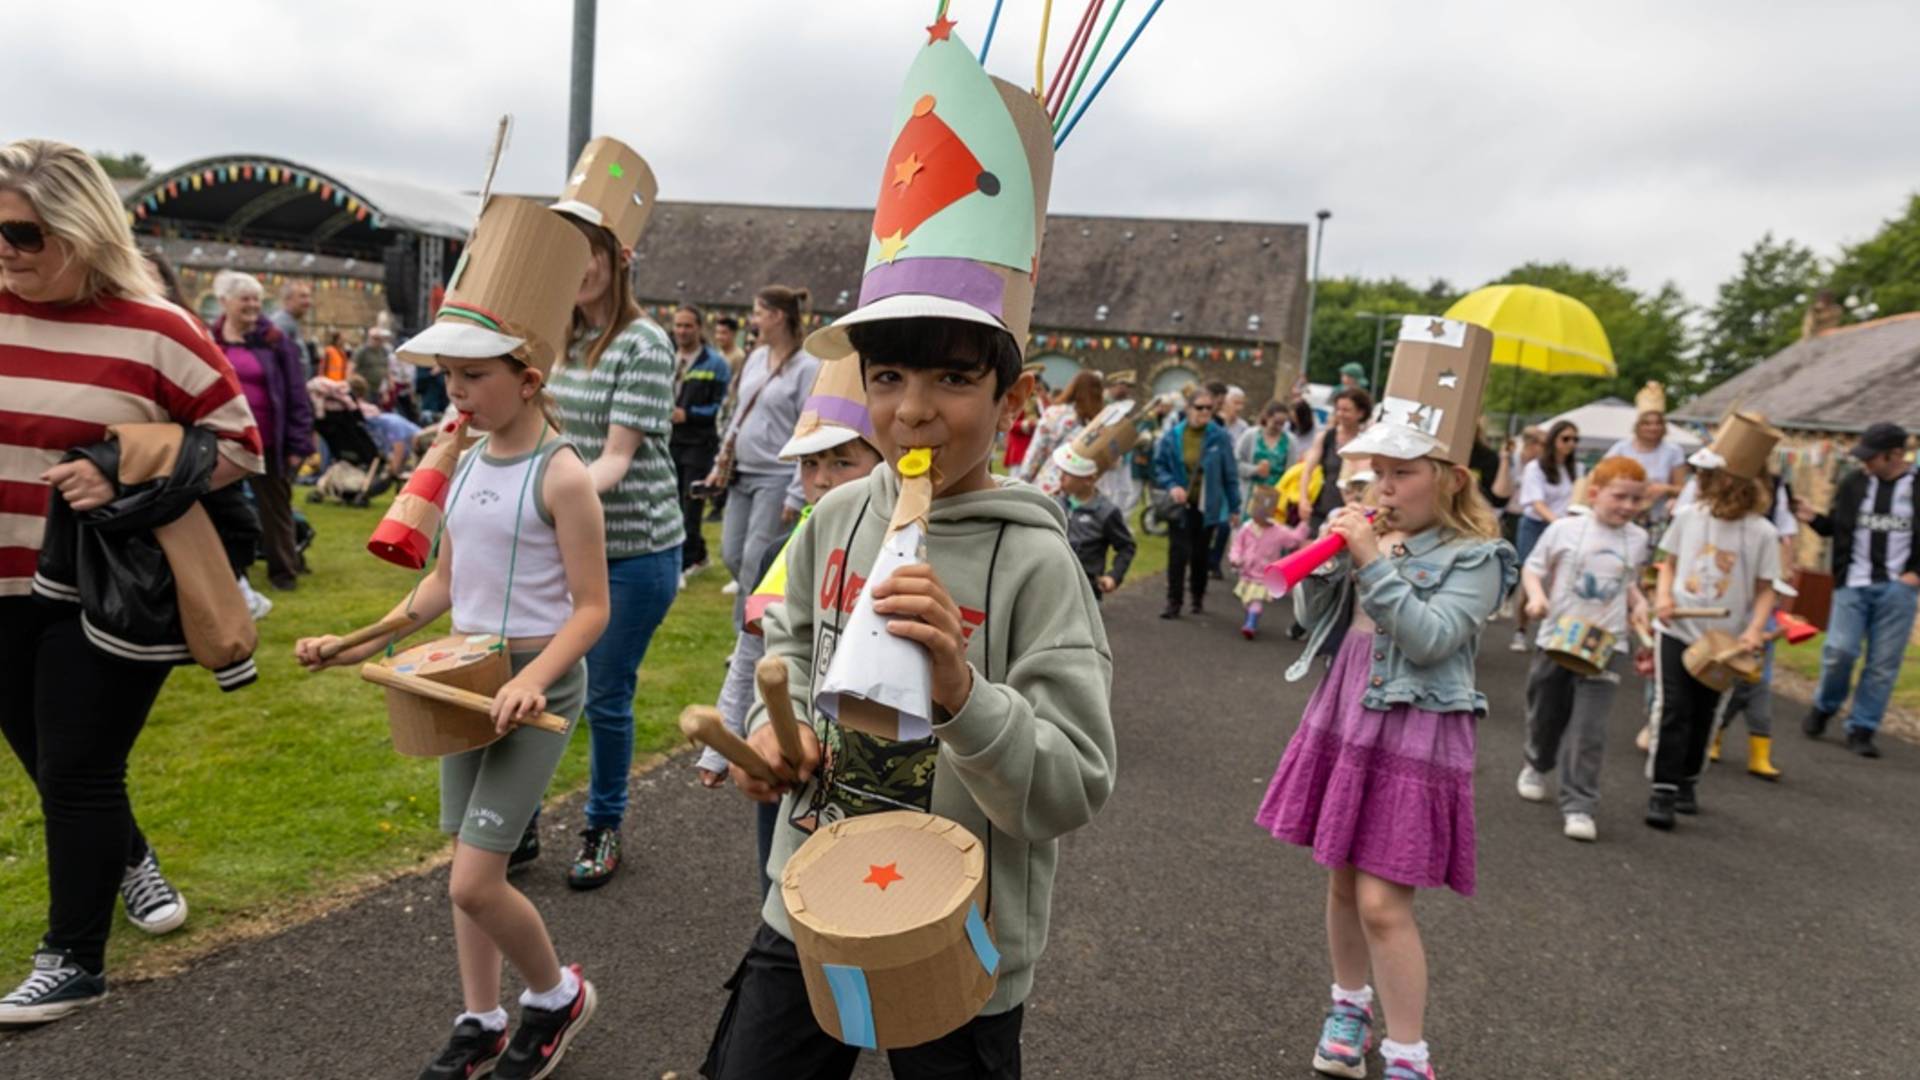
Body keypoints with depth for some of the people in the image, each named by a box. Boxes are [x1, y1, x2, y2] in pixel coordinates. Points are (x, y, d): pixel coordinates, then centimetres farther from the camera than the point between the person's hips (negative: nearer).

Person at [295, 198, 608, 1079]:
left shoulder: (561, 475, -17)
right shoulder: (469, 464, 5)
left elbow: (592, 608, -17)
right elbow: (444, 582, 14)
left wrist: (532, 678, -30)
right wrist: (360, 645, 7)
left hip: (537, 688, -7)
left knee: (475, 882, -6)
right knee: (467, 868, 14)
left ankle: (557, 994, 20)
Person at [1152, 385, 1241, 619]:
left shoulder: (1220, 437, -8)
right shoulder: (1172, 436, -6)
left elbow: (1230, 474, -3)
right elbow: (1159, 466, 4)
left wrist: (1234, 508, 1)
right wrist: (1171, 486, -14)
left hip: (1207, 507, 0)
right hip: (1180, 505, 0)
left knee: (1200, 554, 12)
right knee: (1178, 553, -5)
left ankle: (1198, 597, 30)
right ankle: (1174, 602, 2)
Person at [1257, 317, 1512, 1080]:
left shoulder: (1475, 556, -11)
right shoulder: (1371, 533, 5)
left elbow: (1430, 638, -22)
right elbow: (1313, 619, 7)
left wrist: (1374, 562, -24)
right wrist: (1330, 558, -9)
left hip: (1414, 737, -6)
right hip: (1341, 721, 6)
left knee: (1382, 902, -6)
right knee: (1342, 881, 16)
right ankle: (1350, 1005, 37)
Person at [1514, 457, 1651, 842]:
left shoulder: (1637, 539, 5)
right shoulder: (1565, 529, -6)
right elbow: (1533, 568, 2)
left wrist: (1639, 604, 3)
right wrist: (1536, 594, -15)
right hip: (1557, 637, -1)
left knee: (1589, 729, -8)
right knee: (1545, 715, 16)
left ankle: (1578, 806, -2)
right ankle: (1536, 764, 46)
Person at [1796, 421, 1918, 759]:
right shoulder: (1853, 483, 4)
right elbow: (1836, 527, 14)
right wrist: (1814, 518, -5)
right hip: (1854, 583, 1)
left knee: (1884, 663, 2)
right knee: (1840, 651, -7)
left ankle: (1862, 729, 11)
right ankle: (1824, 707, 19)